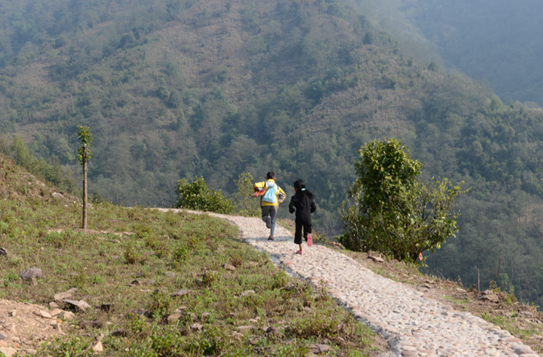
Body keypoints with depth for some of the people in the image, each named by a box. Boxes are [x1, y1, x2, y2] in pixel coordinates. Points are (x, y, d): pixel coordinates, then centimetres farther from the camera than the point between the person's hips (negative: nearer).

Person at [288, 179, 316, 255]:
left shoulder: (296, 196, -5)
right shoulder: (309, 196, 10)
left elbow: (291, 206, -15)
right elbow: (314, 207, 9)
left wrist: (292, 210, 7)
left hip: (299, 216, -3)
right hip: (308, 217, 3)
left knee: (298, 232, 11)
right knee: (307, 231, 11)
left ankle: (301, 249, 9)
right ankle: (308, 235, -27)